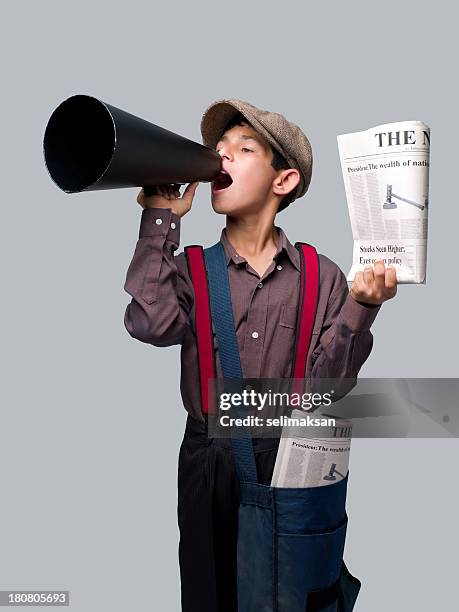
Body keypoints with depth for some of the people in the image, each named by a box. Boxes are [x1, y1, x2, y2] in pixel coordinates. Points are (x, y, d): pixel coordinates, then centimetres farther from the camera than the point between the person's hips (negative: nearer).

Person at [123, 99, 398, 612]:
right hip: (206, 459, 1)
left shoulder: (322, 276, -6)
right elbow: (150, 324, -24)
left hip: (291, 460, 0)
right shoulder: (190, 268, -4)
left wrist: (359, 308, -23)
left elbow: (324, 382, -10)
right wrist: (161, 220, -18)